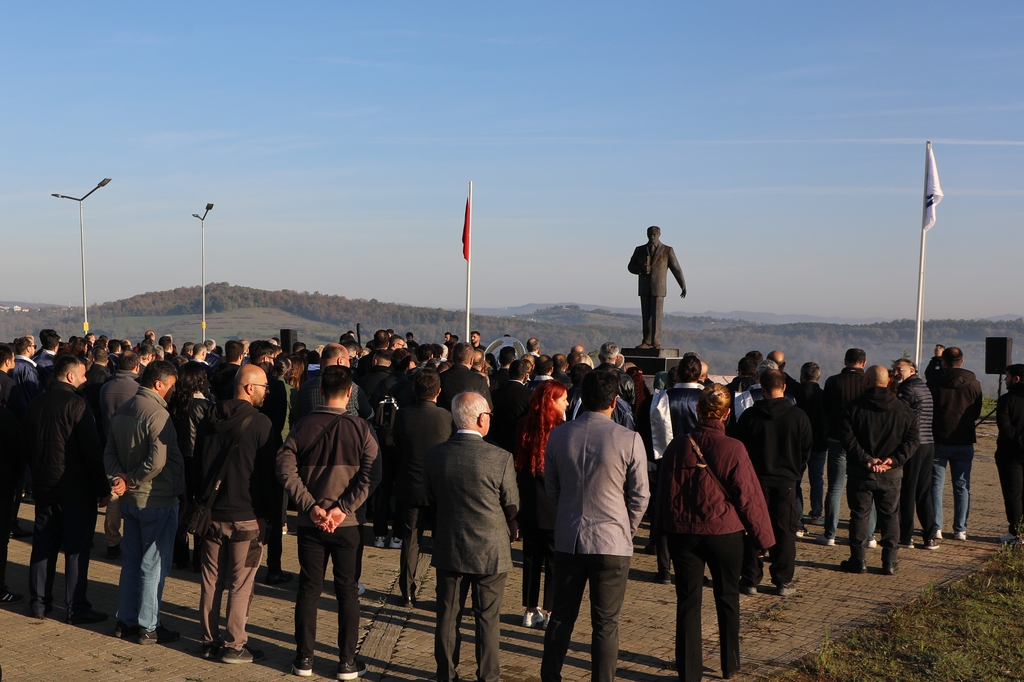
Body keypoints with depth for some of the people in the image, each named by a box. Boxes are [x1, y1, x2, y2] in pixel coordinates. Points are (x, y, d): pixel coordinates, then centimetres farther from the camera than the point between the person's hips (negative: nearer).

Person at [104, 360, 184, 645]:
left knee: (131, 562, 17)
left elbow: (110, 452, 8)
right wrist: (133, 481, -14)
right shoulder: (157, 414, -21)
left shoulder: (122, 410, 7)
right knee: (154, 566, 2)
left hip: (130, 501, 8)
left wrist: (120, 477, -6)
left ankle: (126, 621, 25)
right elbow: (158, 461, -28)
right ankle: (148, 627, 9)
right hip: (157, 501, -8)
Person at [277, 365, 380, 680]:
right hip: (346, 523, -1)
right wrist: (342, 509, -15)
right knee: (347, 591, 8)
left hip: (309, 522, 2)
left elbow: (286, 470, -10)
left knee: (308, 589, 12)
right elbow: (371, 476, -16)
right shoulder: (360, 428, -7)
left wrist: (311, 506, -11)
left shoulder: (303, 426, -3)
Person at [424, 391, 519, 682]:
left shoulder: (433, 455, -9)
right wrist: (510, 529, 14)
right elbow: (512, 505, -7)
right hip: (490, 550, -3)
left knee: (448, 615, 14)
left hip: (448, 548, 3)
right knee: (487, 618, 10)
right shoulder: (500, 458, -19)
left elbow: (432, 500, 4)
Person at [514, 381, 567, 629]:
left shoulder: (524, 427, -1)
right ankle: (550, 612, 10)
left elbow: (517, 467, 6)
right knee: (554, 561, 6)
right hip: (555, 507, -4)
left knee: (531, 559, 12)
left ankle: (530, 611, 18)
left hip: (529, 506, 4)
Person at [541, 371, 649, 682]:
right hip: (611, 541, -3)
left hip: (567, 539, 3)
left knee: (561, 616, 15)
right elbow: (639, 495, -3)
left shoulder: (558, 435, -2)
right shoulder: (629, 440, -12)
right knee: (605, 624, 6)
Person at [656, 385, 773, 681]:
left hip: (683, 534, 1)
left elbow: (666, 494, 1)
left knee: (688, 601, 7)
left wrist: (667, 528, 15)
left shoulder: (677, 447, -7)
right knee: (727, 598, 16)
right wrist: (762, 536, 1)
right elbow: (747, 496, -9)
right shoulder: (733, 449, -14)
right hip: (724, 532, -1)